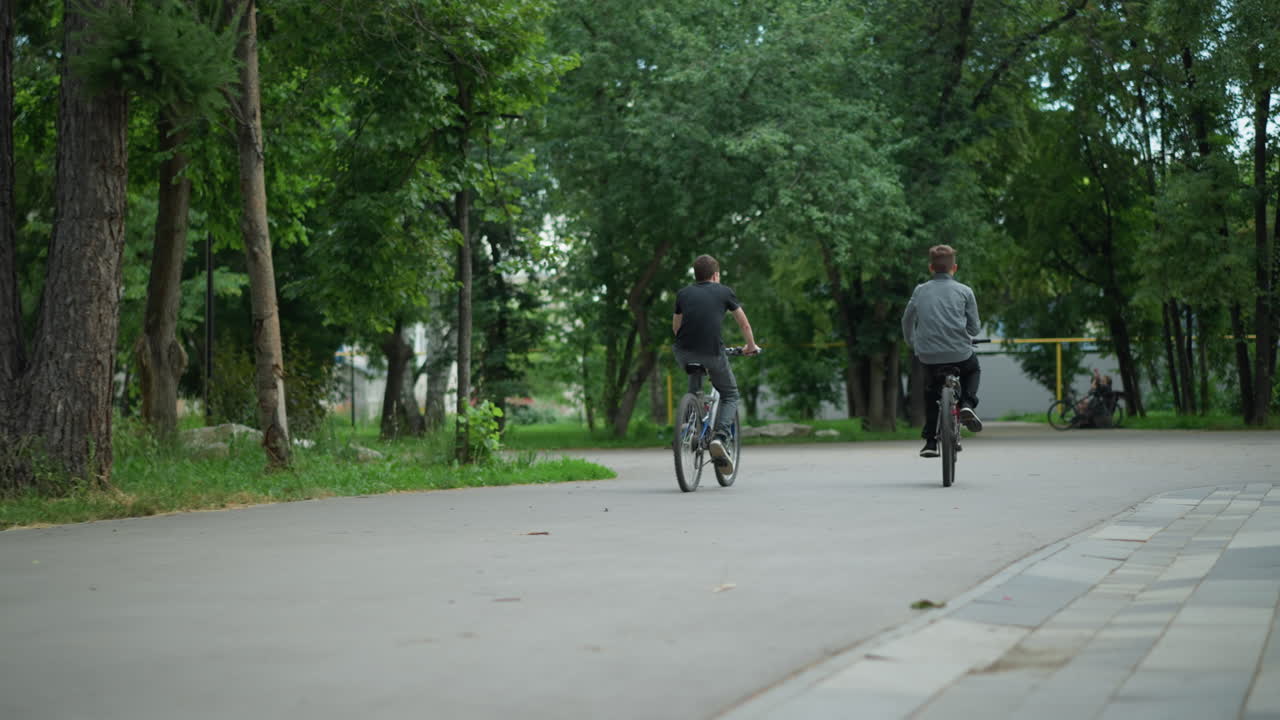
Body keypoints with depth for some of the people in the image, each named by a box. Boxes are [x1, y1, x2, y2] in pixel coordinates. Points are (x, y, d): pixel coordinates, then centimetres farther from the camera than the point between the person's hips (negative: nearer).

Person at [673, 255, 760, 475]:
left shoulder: (683, 294, 20)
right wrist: (751, 346, 41)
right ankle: (720, 438, -8)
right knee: (730, 396, 16)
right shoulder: (724, 291, 15)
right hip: (712, 353, -3)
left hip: (684, 354, 3)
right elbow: (744, 324, 23)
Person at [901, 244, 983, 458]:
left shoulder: (920, 291, 8)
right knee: (973, 370, 32)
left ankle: (930, 442, 19)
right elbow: (974, 328, 4)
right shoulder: (964, 291, 3)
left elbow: (907, 321, 19)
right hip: (959, 353, -1)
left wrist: (912, 343, 36)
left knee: (932, 388, 28)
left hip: (928, 356, 2)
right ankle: (967, 404, 4)